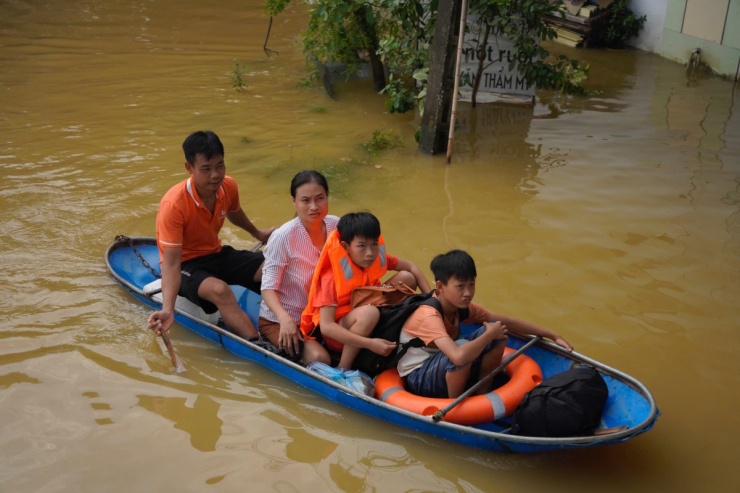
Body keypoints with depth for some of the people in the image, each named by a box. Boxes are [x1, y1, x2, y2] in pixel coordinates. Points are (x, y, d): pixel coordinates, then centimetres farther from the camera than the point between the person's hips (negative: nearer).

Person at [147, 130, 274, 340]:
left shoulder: (229, 187, -9)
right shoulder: (173, 205, -28)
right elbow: (171, 263, -30)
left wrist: (258, 234, 36)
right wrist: (168, 310, -43)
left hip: (216, 254, 7)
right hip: (186, 265, -6)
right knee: (219, 289, -37)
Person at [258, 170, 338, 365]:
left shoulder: (336, 226, -6)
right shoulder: (283, 237, -21)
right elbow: (268, 288, -20)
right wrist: (285, 319, -37)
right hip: (278, 320, -5)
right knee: (319, 359, -26)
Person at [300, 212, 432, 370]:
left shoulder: (377, 258, -9)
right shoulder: (331, 277, -26)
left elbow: (410, 267, 5)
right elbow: (326, 326, -33)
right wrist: (370, 343, -41)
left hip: (366, 325, 7)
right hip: (337, 335, -6)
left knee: (406, 278, -6)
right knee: (369, 312, -40)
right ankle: (343, 369, -21)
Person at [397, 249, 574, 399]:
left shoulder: (462, 306, -5)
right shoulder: (429, 316, -31)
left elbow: (506, 322, 1)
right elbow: (459, 356, -47)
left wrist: (553, 336, -1)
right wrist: (490, 333, -30)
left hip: (446, 367, 7)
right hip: (419, 379, -7)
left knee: (497, 333, -11)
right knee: (463, 347, -37)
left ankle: (483, 393, 3)